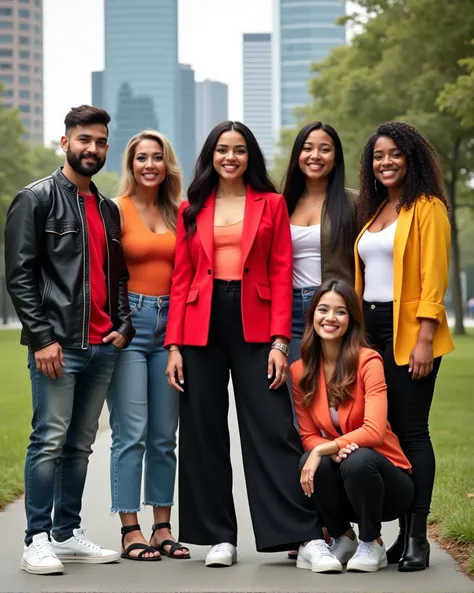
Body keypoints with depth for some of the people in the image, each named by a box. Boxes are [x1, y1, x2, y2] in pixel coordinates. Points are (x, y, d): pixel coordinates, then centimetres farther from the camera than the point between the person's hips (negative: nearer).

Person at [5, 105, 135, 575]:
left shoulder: (108, 209, 19)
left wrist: (122, 325, 7)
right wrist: (42, 337, -14)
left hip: (103, 346, 6)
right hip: (57, 345, -6)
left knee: (80, 444, 10)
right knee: (50, 440, -8)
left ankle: (67, 534, 17)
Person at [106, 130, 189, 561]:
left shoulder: (178, 213, 12)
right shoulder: (116, 210, -1)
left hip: (170, 324, 5)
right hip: (129, 321, -4)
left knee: (164, 436, 8)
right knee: (131, 434, -6)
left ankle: (163, 529, 15)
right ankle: (131, 532, 0)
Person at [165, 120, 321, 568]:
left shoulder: (271, 204, 8)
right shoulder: (191, 210, 11)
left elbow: (281, 274, 2)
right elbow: (181, 279, 8)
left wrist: (280, 340, -8)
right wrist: (174, 345, -1)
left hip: (254, 324, -2)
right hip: (202, 325, 2)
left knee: (273, 428, -5)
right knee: (204, 430, 4)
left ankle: (303, 533, -1)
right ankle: (219, 536, 12)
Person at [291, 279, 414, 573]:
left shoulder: (368, 361, -15)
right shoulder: (300, 370, -3)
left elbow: (374, 431, -24)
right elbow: (308, 436, -1)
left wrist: (326, 447, -27)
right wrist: (332, 450, -23)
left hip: (384, 478, -3)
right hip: (337, 480, 3)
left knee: (358, 459, -35)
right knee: (315, 462, -30)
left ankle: (372, 544, -7)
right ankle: (342, 538, 0)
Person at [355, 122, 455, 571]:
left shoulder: (427, 209, -4)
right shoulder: (373, 211, 17)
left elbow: (433, 279, -11)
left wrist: (424, 339, -18)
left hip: (408, 333, -7)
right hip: (372, 331, 7)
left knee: (412, 432, -6)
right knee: (387, 432, 6)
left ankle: (417, 538, -3)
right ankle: (402, 533, 12)